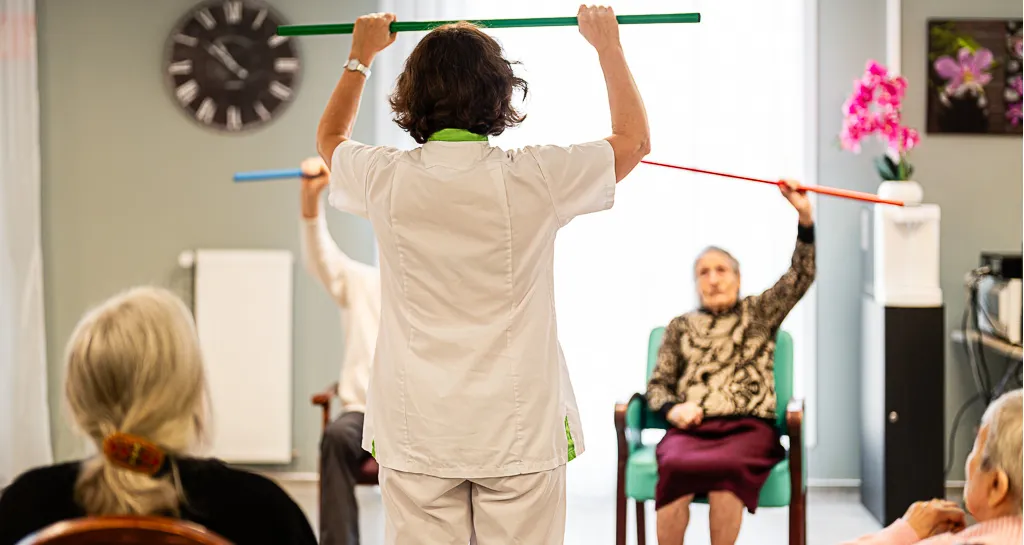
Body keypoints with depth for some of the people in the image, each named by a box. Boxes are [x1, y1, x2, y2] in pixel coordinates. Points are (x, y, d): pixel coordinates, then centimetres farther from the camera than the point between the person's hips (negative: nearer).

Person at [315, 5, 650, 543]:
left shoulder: (386, 179, -5)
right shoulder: (531, 177, -10)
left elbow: (330, 137, 21)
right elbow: (634, 138, 9)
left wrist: (360, 56, 35)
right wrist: (607, 46, 21)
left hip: (416, 435, 2)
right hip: (521, 433, -1)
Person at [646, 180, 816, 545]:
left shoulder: (760, 313, 20)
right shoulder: (680, 326, 24)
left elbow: (801, 276, 7)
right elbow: (658, 383, 21)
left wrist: (804, 216, -6)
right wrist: (672, 409, -3)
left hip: (748, 427, -1)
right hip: (690, 428, 1)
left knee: (726, 467, -38)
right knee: (675, 465, -37)